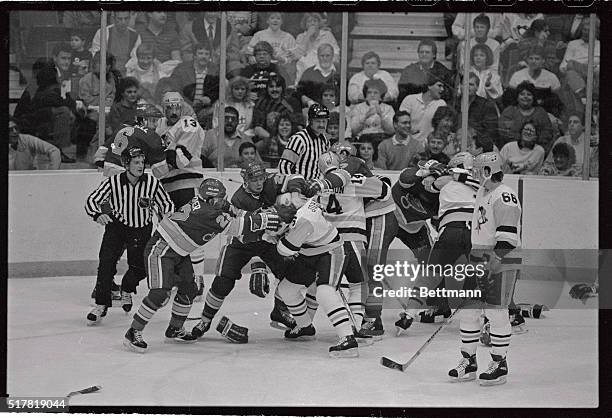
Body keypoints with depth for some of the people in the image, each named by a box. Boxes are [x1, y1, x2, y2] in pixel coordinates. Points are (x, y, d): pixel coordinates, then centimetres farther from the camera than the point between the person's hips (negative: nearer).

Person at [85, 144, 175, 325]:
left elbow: (166, 205, -2)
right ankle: (101, 305, -5)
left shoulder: (152, 183, -14)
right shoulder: (113, 182, -18)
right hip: (117, 225, -1)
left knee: (139, 267, -6)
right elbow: (92, 200, -15)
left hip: (142, 229, 1)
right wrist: (98, 214, -34)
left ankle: (126, 290, 29)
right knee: (107, 262, -16)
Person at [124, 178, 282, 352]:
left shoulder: (210, 206, -2)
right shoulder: (206, 213, -29)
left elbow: (236, 214, 10)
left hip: (179, 253, 10)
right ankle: (133, 333, -10)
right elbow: (239, 225, -29)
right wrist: (275, 221, -27)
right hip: (161, 249, -10)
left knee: (189, 289, 12)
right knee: (160, 294, -18)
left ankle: (174, 330, 28)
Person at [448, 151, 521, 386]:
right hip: (479, 259, 9)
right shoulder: (482, 193, 17)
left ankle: (499, 365, 3)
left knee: (496, 312, -6)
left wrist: (496, 260, -28)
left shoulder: (504, 196, -14)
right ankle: (469, 362, 15)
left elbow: (508, 234, -21)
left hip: (500, 262, -9)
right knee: (468, 311, 7)